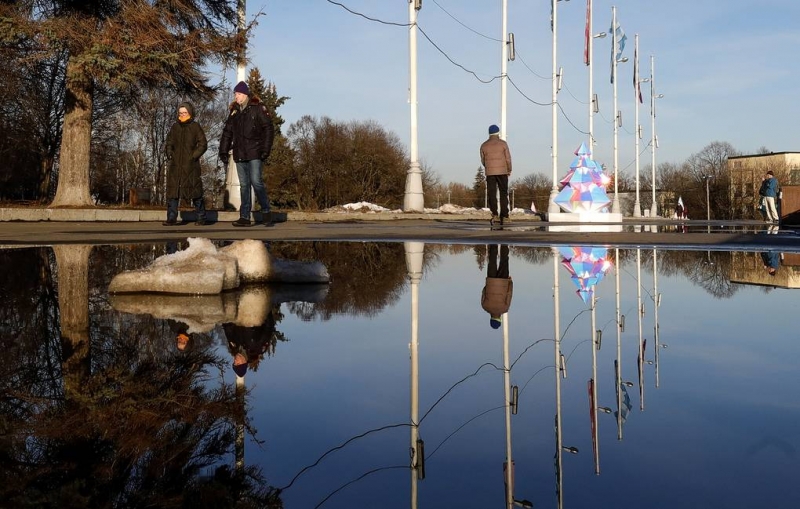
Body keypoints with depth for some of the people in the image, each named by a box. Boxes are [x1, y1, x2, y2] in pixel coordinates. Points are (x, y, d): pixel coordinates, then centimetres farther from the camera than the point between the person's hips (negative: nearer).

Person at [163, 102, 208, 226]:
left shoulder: (195, 127, 2)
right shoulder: (175, 126, 13)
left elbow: (203, 144, 0)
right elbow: (169, 143, 20)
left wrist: (194, 157, -9)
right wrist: (169, 154, 4)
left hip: (190, 166, -4)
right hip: (175, 165, 4)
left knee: (195, 191, -1)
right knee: (172, 191, -2)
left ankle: (201, 218, 8)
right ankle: (171, 218, 0)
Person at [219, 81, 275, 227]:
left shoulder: (257, 108, -2)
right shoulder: (234, 111, 15)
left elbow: (268, 128, -7)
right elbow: (227, 132, 18)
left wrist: (266, 149, -13)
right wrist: (223, 151, 10)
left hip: (254, 153, -6)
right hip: (239, 154, 6)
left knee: (256, 181, -11)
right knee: (244, 185, 6)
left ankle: (266, 212, 4)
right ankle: (245, 217, 8)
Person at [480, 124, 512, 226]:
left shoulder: (484, 145, 3)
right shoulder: (503, 143, -2)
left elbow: (483, 161, 9)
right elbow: (508, 159, -2)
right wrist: (509, 170, 13)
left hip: (490, 173, 1)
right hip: (502, 172, -1)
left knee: (492, 194, 2)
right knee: (503, 194, 5)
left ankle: (494, 214, -14)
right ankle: (504, 216, 1)